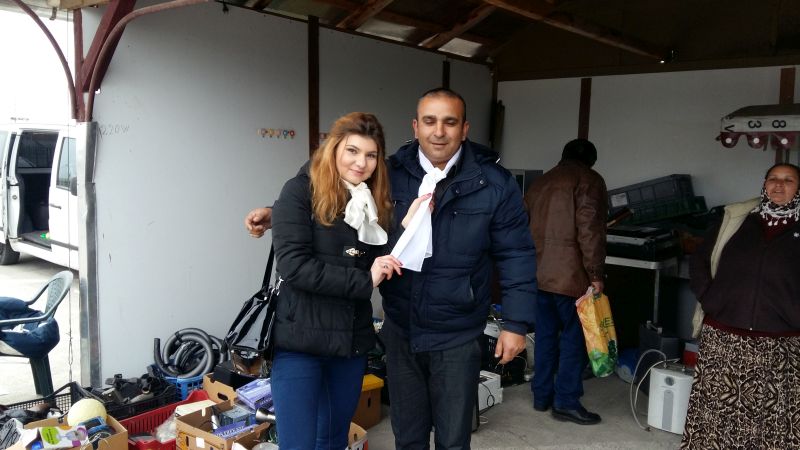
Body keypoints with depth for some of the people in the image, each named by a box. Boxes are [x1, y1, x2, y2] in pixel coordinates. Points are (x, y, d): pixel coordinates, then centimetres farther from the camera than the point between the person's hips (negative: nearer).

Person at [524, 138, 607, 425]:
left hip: (538, 273, 7)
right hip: (569, 274, -7)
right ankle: (566, 402, 5)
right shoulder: (588, 180, -3)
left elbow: (526, 228, 22)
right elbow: (590, 231, -14)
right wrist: (595, 274, -13)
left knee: (545, 334, 13)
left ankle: (541, 396, 20)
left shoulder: (539, 183, 19)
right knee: (574, 336, 1)